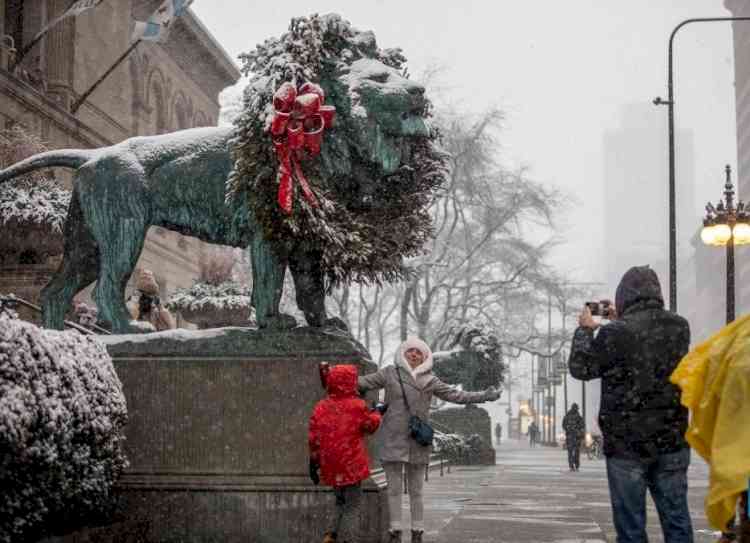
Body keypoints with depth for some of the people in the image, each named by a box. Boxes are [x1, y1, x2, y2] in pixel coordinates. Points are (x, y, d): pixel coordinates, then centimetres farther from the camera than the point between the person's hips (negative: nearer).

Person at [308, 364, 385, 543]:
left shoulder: (321, 407, 1)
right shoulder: (357, 406, -11)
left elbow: (314, 439, 3)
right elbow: (370, 425, 2)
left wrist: (313, 463, 11)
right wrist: (377, 411, 20)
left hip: (331, 467, 4)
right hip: (352, 466, -4)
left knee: (341, 502, 22)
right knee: (353, 506, 5)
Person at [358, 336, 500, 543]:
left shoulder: (429, 380, 7)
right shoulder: (390, 373, 4)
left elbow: (454, 394, 8)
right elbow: (364, 382, 3)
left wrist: (483, 396, 2)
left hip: (418, 441, 1)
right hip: (393, 440, -1)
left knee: (416, 491, 8)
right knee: (394, 489, 2)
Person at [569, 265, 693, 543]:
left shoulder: (614, 334, -15)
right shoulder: (679, 327, 0)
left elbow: (580, 368, 0)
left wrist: (584, 330, 13)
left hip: (627, 443, -4)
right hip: (672, 441, 4)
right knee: (677, 519, 8)